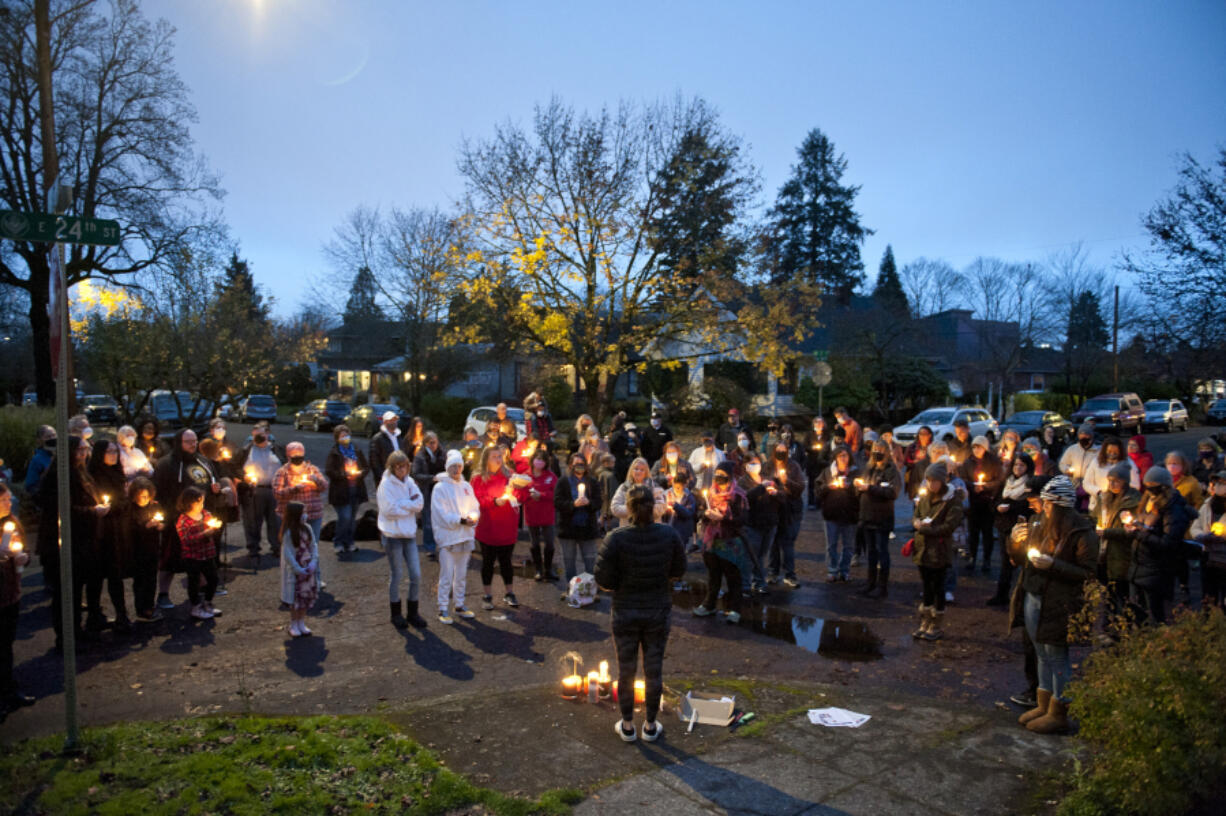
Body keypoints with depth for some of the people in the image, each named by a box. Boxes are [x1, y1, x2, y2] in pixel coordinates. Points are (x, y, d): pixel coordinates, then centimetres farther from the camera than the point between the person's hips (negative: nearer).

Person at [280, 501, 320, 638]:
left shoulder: (307, 528, 1)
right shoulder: (288, 533, -16)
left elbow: (314, 545, 4)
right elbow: (287, 553, -17)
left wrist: (314, 562, -9)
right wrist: (298, 569, -17)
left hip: (308, 569, 5)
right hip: (294, 570, -5)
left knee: (307, 596, 11)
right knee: (296, 597, 4)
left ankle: (302, 624, 24)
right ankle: (293, 626, 18)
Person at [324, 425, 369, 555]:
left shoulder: (357, 451, 10)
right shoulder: (334, 453, -4)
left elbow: (366, 466, 14)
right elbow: (328, 471, -11)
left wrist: (360, 473, -7)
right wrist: (345, 474, -20)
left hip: (356, 490, 5)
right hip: (341, 491, -5)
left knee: (352, 518, 10)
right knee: (345, 518, -10)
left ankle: (349, 542, 23)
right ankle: (338, 543, 6)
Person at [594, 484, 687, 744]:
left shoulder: (617, 538, -20)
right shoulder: (669, 534, -13)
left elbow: (603, 580, -16)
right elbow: (678, 571, 0)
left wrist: (619, 585, 4)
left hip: (625, 613, -1)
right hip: (658, 612, 1)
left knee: (626, 669, 15)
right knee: (654, 670, 15)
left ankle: (627, 726, 28)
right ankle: (650, 726, 28)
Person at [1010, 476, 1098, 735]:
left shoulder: (1082, 533, -15)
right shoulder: (1043, 524, 8)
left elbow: (1087, 573, -17)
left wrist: (1053, 565, -24)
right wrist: (1024, 541, 3)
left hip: (1058, 605, -8)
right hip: (1033, 598, 8)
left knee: (1057, 656, 2)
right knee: (1043, 654, 18)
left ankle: (1058, 715, 15)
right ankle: (1044, 705, 31)